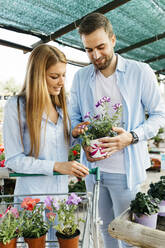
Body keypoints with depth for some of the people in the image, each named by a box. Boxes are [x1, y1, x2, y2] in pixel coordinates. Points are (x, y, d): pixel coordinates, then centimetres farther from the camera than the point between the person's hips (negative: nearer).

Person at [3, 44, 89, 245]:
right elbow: (13, 160, -14)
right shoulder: (16, 106, -13)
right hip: (31, 196, -5)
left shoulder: (61, 104, 5)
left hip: (61, 191, 5)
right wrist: (56, 166, -22)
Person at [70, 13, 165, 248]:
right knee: (106, 229, 22)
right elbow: (74, 117, 9)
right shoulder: (80, 77, 4)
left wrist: (132, 137, -20)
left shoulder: (140, 72, -7)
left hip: (126, 169, -3)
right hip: (93, 167, 4)